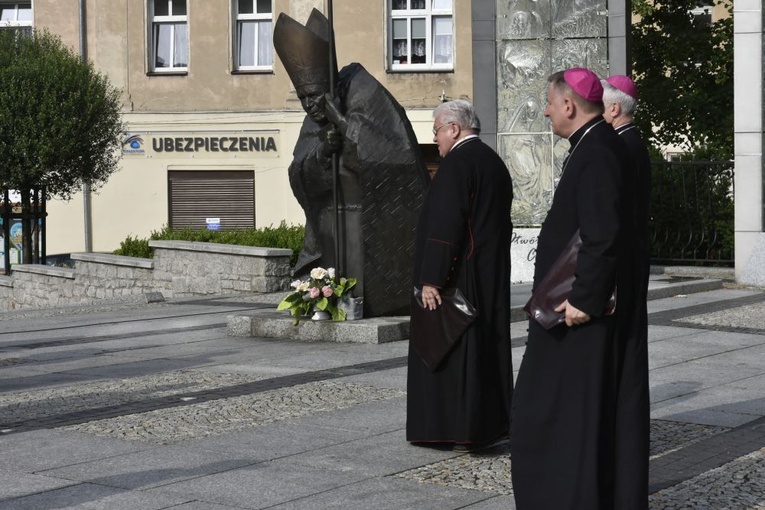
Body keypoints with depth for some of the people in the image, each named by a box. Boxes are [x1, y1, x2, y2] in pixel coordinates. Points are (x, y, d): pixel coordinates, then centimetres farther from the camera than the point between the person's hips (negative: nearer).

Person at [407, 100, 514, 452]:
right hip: (492, 275, 9)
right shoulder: (495, 162, 13)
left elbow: (445, 225, -22)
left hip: (460, 276, -9)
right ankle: (492, 422, 17)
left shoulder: (457, 163, -15)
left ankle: (460, 429, 0)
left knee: (449, 349, -3)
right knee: (488, 345, 12)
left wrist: (431, 278, -21)